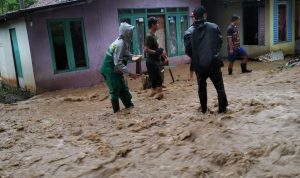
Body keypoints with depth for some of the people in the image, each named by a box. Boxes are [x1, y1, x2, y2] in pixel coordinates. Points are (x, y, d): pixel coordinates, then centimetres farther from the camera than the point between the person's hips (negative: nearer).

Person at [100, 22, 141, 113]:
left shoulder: (125, 42, 2)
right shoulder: (120, 44, -26)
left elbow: (126, 54, 17)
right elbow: (118, 63, -29)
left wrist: (133, 57, -1)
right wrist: (129, 73, -26)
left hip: (115, 69, 9)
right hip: (109, 70, -9)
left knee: (123, 88, 15)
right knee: (115, 90, -1)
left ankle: (129, 105, 26)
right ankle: (116, 111, 10)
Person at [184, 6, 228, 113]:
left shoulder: (189, 32, -5)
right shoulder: (214, 27, -2)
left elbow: (188, 50, -3)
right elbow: (220, 42, 6)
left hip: (199, 65, 1)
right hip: (213, 62, -1)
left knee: (201, 87, 17)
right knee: (219, 86, 12)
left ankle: (204, 109, 25)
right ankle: (223, 108, 16)